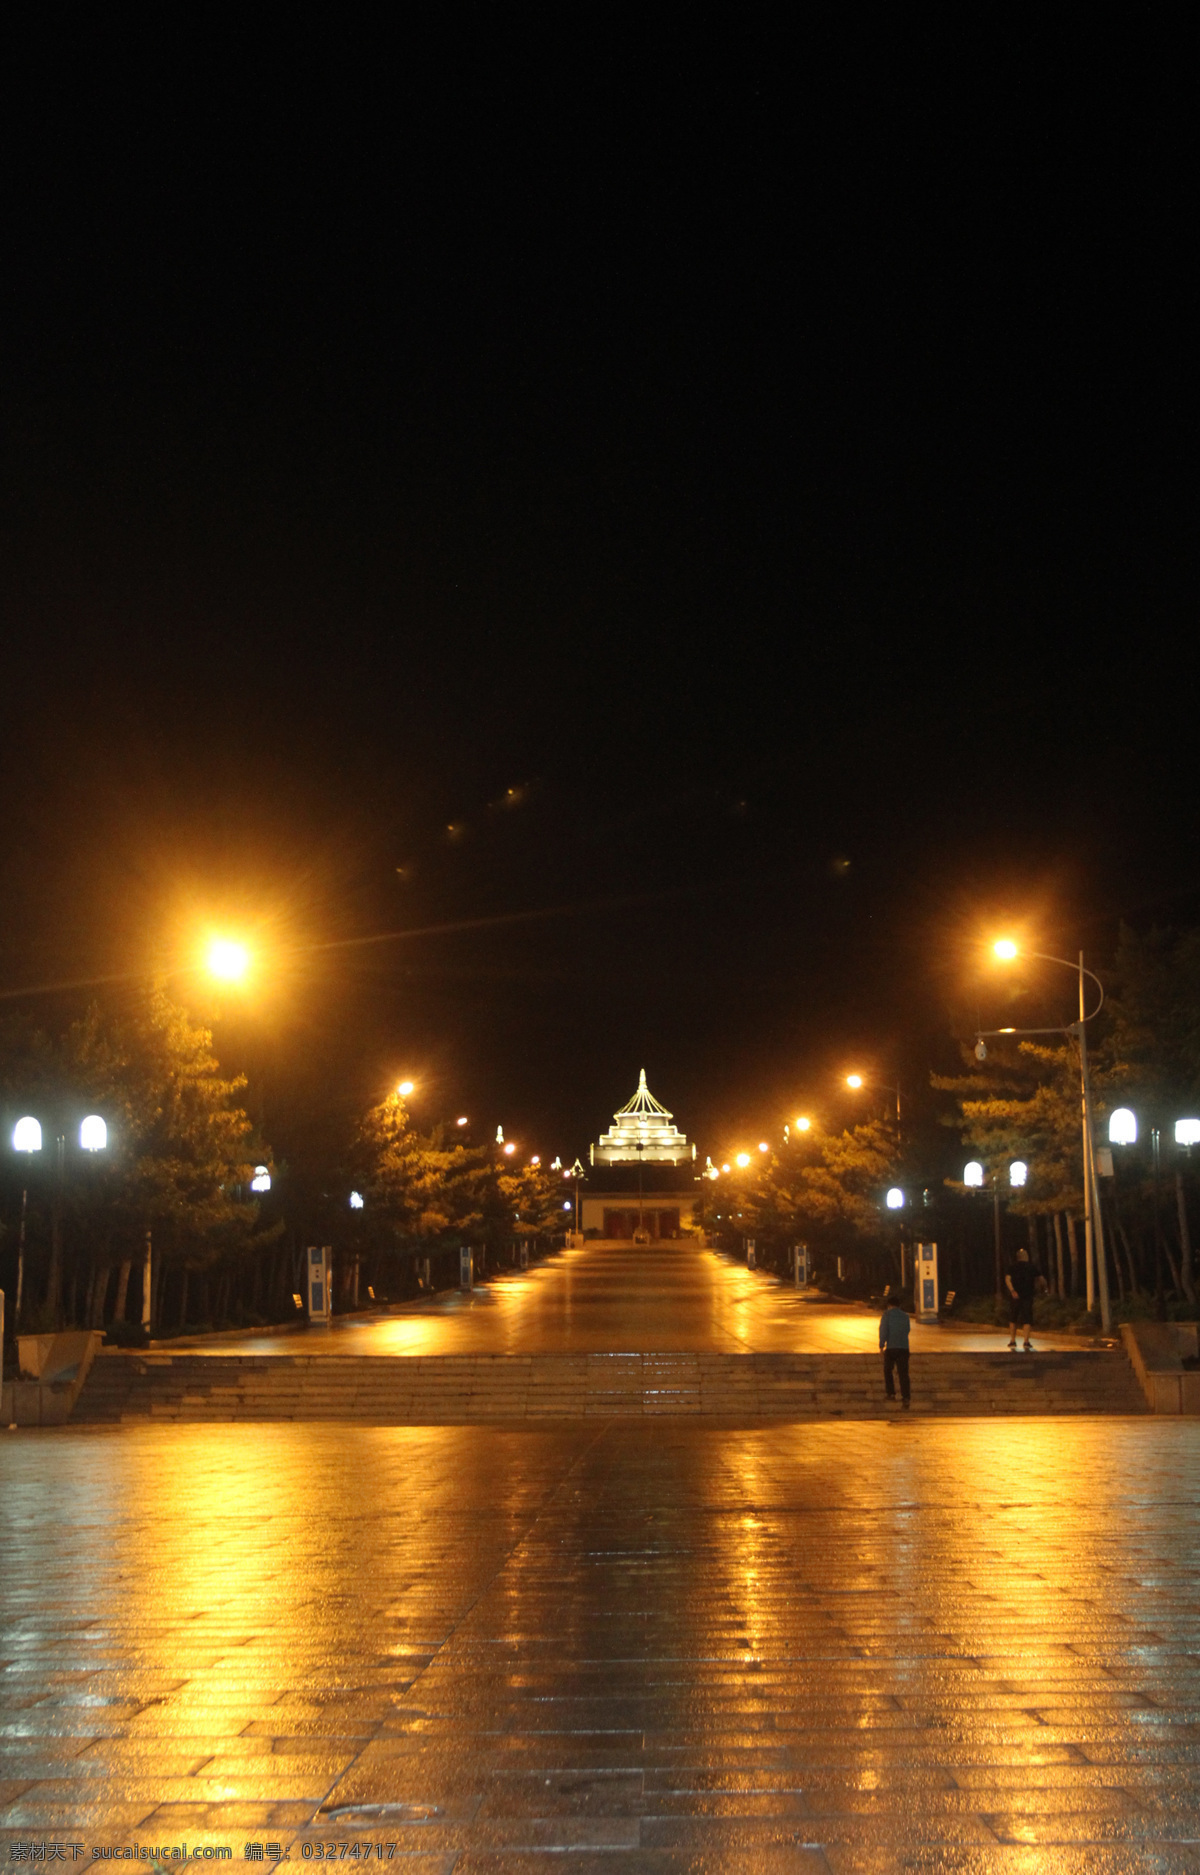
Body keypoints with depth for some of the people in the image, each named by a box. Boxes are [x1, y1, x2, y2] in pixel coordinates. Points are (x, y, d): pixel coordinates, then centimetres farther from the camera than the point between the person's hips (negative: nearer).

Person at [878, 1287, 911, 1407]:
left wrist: (881, 1345, -10)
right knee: (903, 1373, -1)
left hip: (890, 1347, -3)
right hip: (904, 1347, 3)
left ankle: (891, 1393, 16)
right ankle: (905, 1397, -10)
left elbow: (883, 1330, -11)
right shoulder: (905, 1315, 12)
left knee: (888, 1370, 17)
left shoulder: (886, 1314, -2)